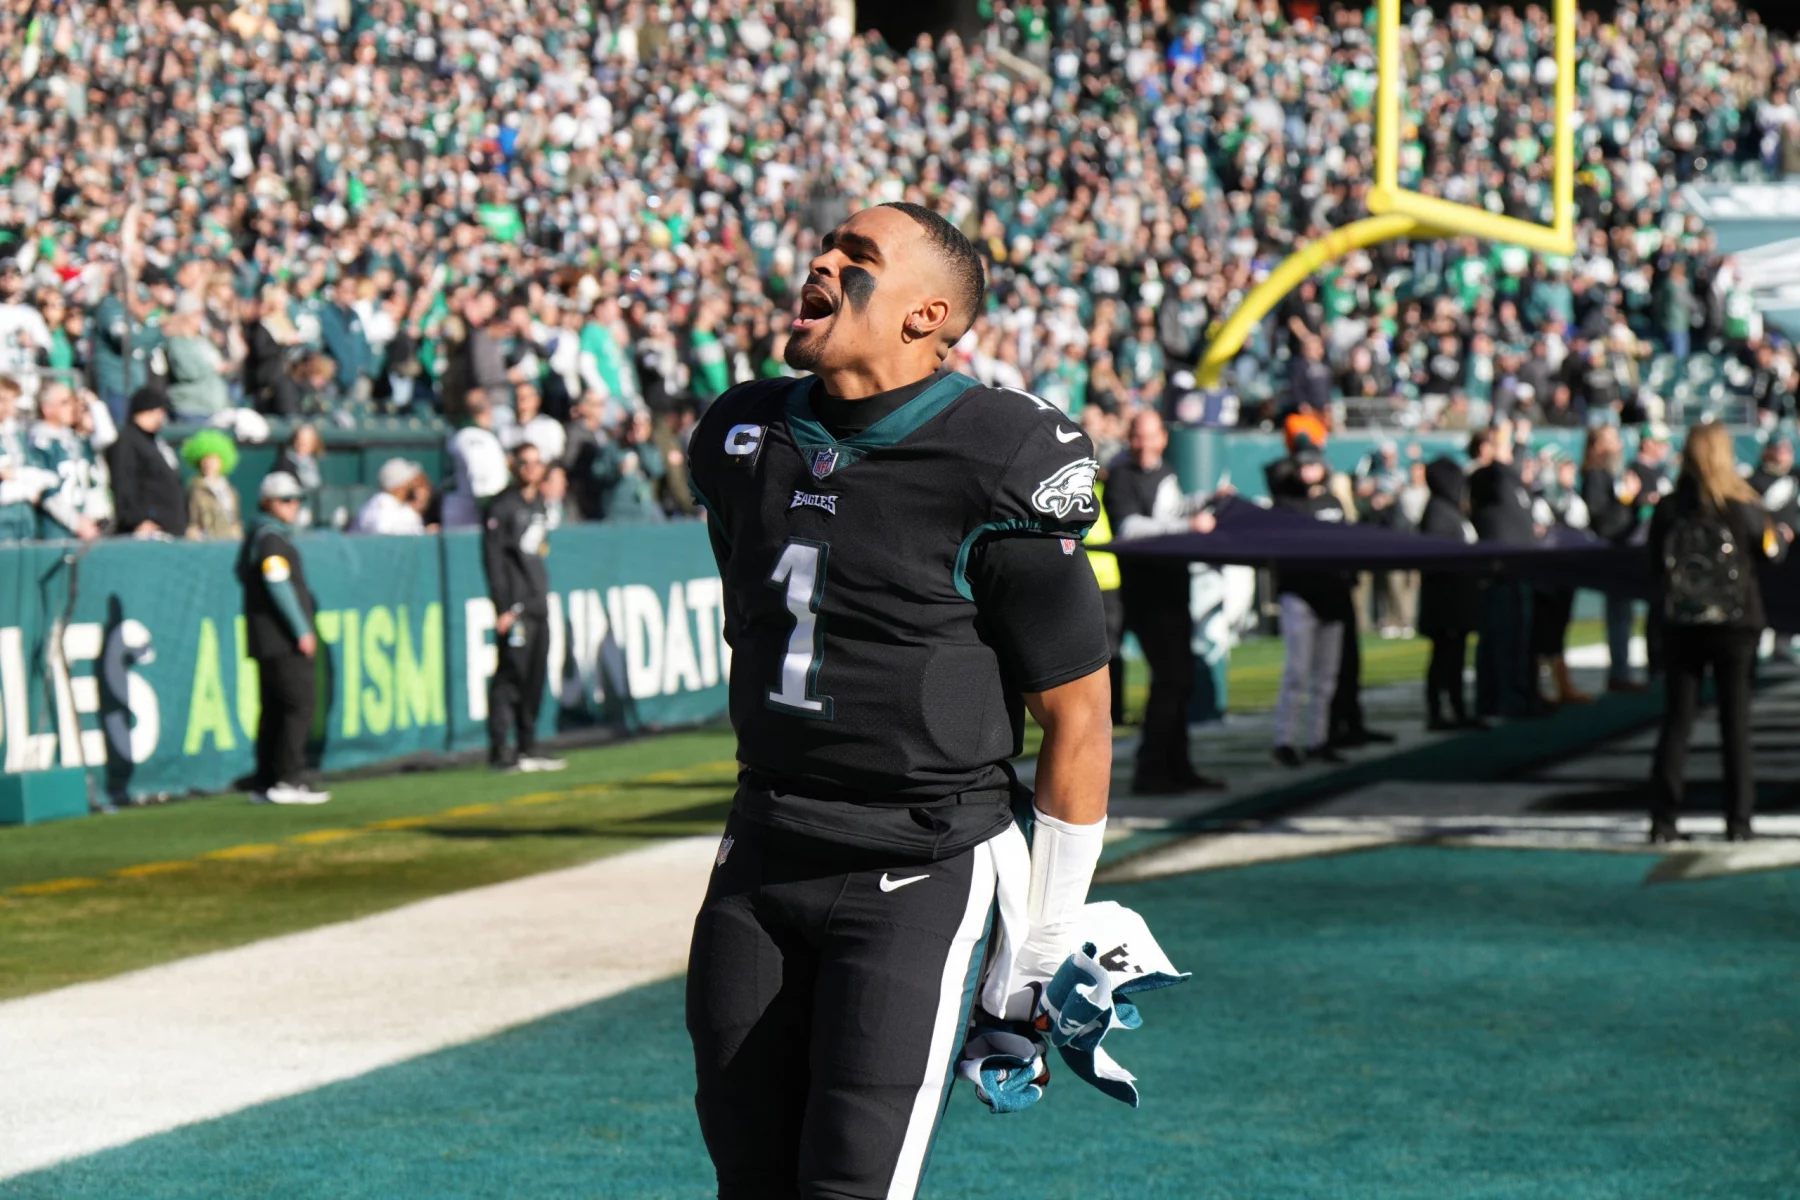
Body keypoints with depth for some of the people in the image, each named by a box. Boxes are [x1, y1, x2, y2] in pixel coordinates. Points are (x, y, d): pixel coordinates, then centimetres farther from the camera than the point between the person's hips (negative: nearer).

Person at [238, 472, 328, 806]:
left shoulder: (256, 536, 20)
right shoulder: (271, 537, -10)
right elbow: (278, 586, -19)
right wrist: (302, 631, -18)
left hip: (265, 641, 10)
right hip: (282, 641, -10)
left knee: (275, 708, 11)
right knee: (300, 702, -11)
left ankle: (264, 784, 11)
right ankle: (287, 780, -14)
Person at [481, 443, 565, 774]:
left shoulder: (539, 505, 18)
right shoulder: (502, 507, -6)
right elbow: (493, 558, -11)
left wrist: (543, 597, 15)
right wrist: (503, 607, -16)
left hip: (538, 606, 8)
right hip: (515, 608, -8)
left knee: (535, 678, 9)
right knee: (509, 675, -9)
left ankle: (528, 748, 16)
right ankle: (500, 750, -7)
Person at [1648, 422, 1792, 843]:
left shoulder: (1667, 509, -7)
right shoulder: (1744, 508, -11)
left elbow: (1654, 564, 2)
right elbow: (1770, 551, 4)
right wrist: (1783, 535, 25)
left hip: (1681, 624, 2)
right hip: (1735, 623, -2)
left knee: (1677, 719, 7)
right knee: (1735, 721, 6)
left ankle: (1663, 820, 4)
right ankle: (1738, 820, 6)